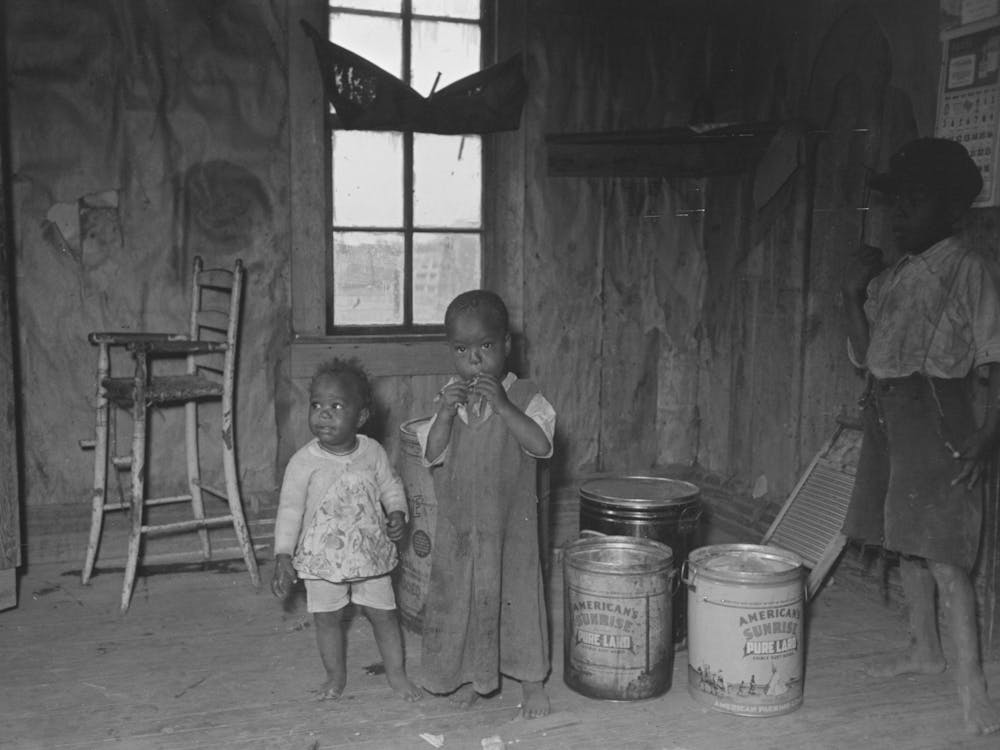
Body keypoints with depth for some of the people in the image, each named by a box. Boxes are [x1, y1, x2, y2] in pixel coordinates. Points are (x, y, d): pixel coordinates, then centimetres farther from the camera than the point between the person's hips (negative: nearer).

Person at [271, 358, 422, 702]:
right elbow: (290, 509, -12)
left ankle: (396, 673, 29)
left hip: (370, 553, 1)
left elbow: (390, 484, 8)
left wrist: (397, 513, -9)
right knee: (328, 618, 12)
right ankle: (336, 675, 34)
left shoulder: (373, 451, -7)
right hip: (322, 557, -1)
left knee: (384, 613, 10)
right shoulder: (304, 461, -15)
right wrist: (283, 557, -16)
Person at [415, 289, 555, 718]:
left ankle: (531, 681, 25)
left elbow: (541, 445, -24)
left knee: (517, 593, 7)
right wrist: (447, 411, -23)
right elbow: (432, 454, -8)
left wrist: (502, 405, -30)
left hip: (511, 521, -3)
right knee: (459, 594, 13)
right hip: (458, 522, 3)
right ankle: (469, 674, 35)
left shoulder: (524, 397, -9)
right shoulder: (448, 398, 0)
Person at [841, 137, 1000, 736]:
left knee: (940, 546, -11)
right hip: (886, 413, 7)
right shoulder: (890, 277, 13)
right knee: (906, 539, 14)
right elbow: (865, 354, 13)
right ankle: (925, 648, 28)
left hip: (936, 413, -7)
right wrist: (853, 294, 0)